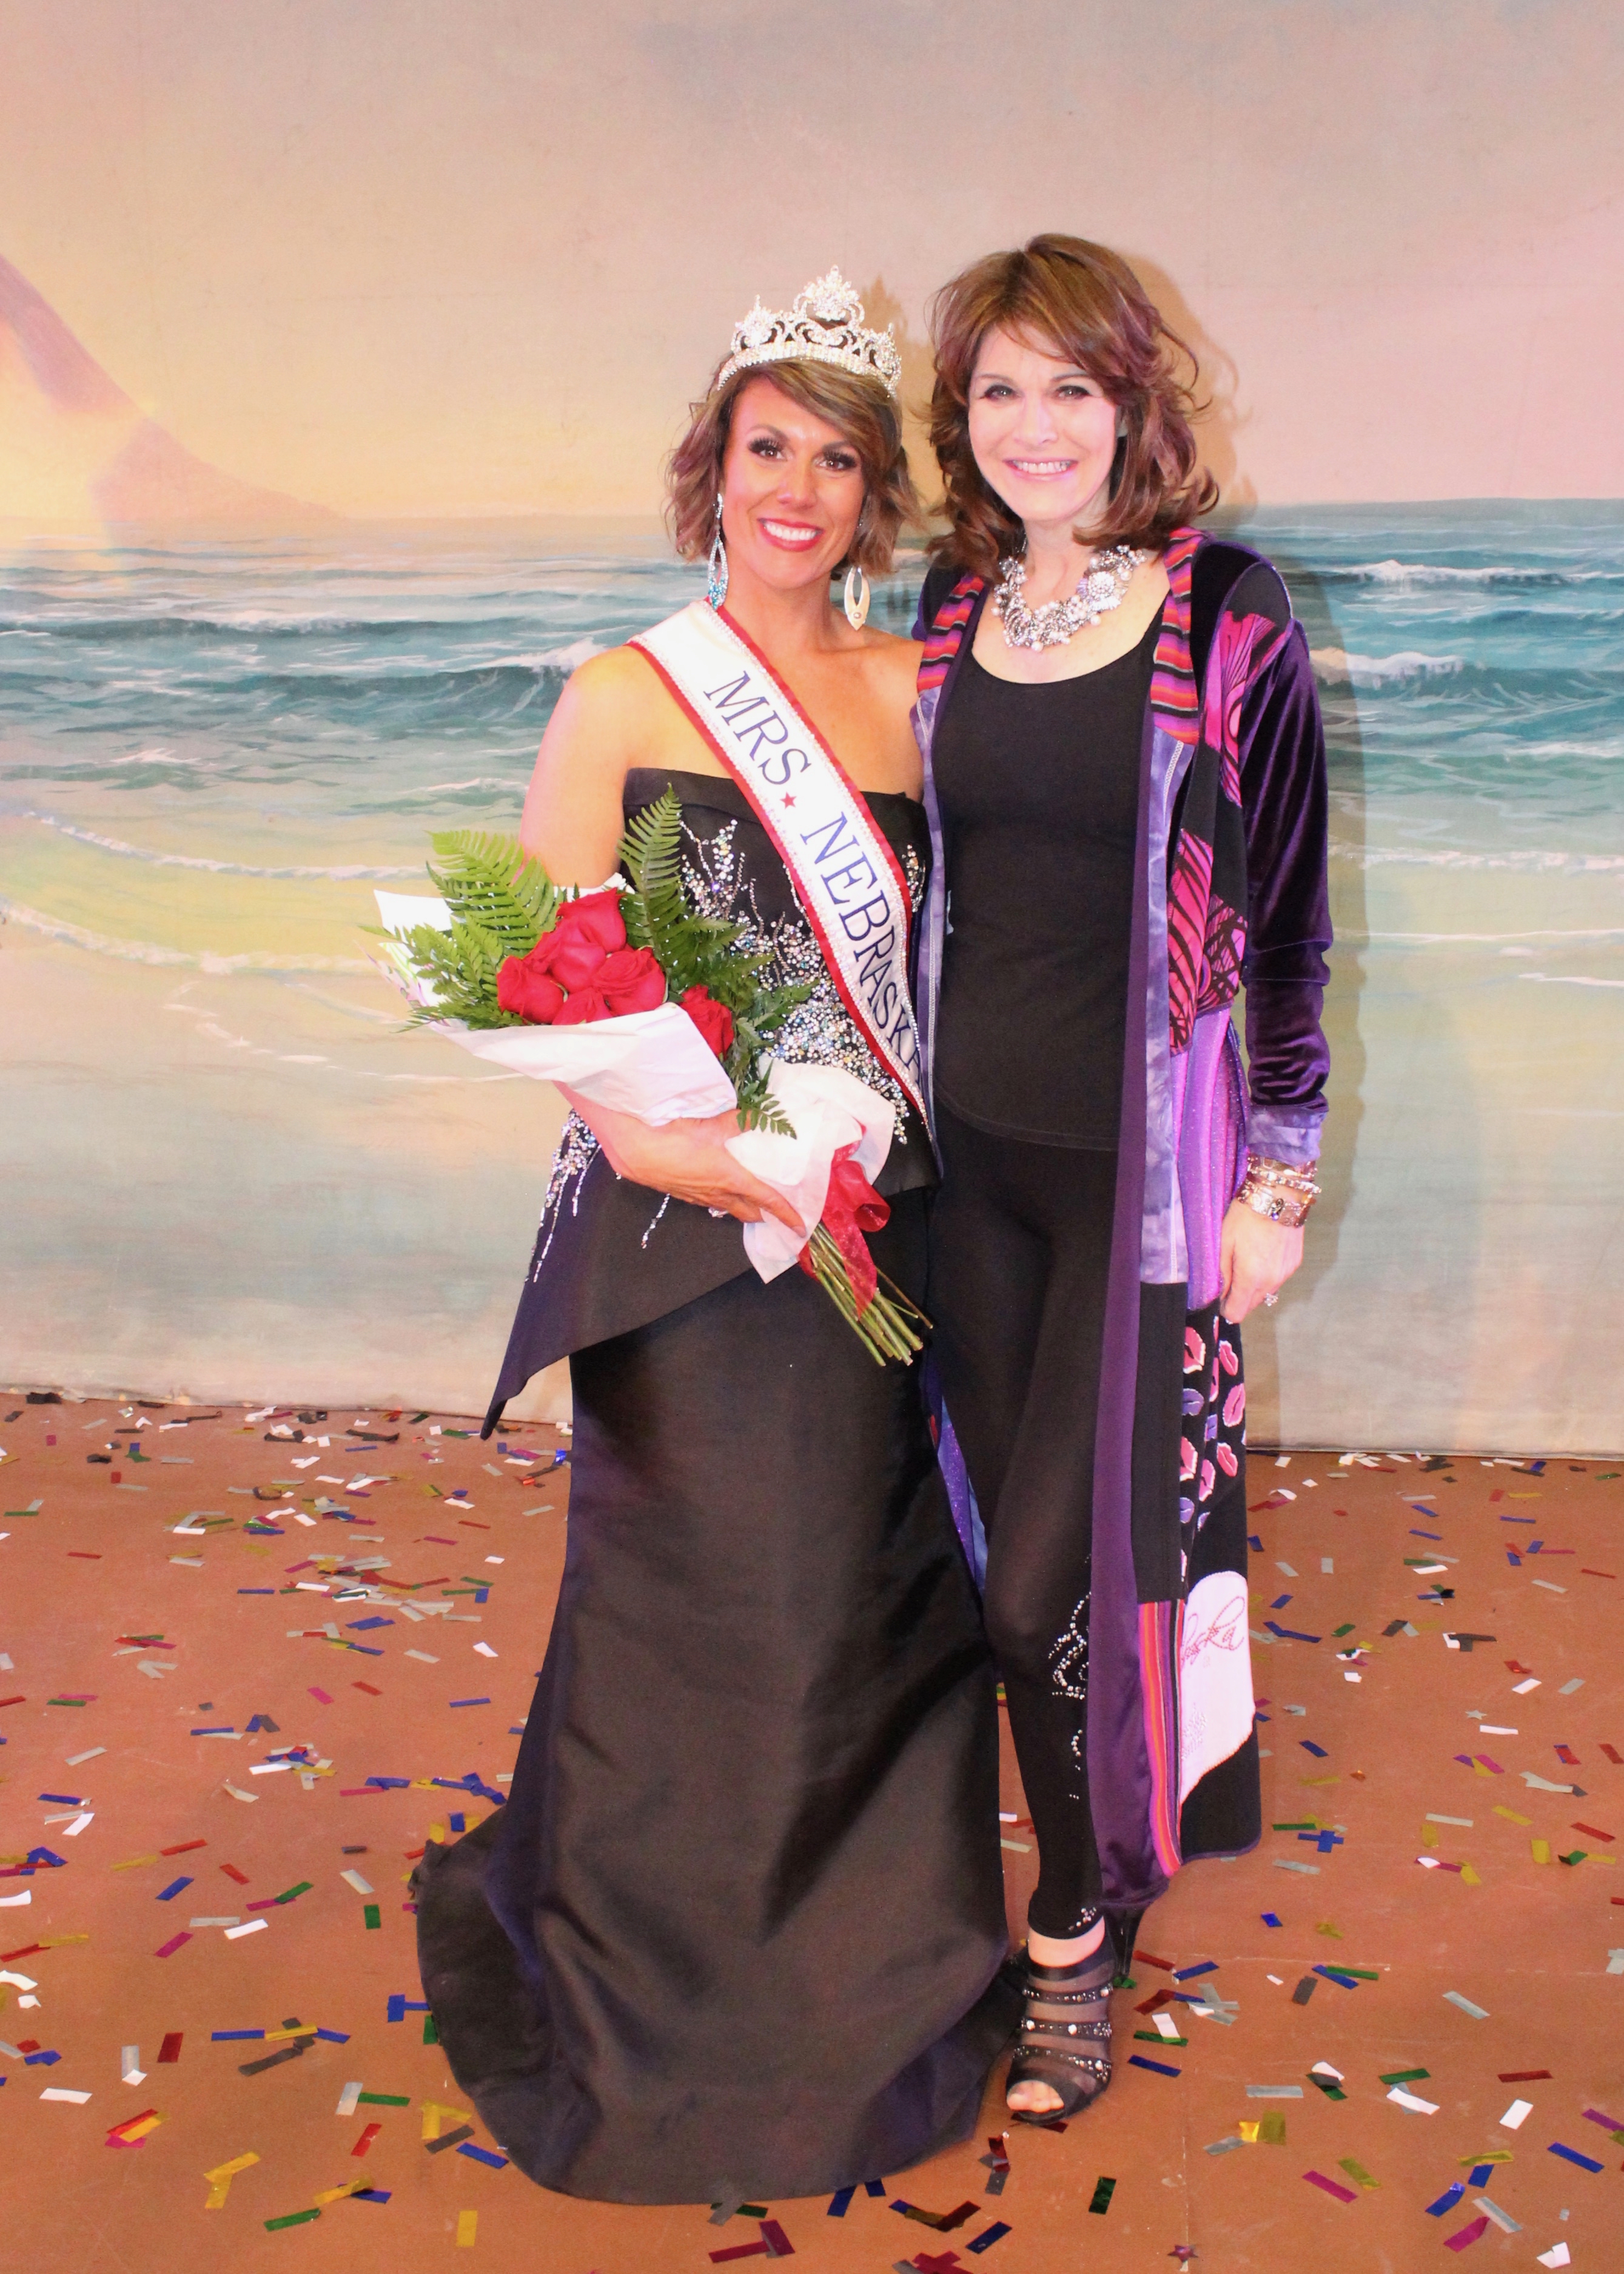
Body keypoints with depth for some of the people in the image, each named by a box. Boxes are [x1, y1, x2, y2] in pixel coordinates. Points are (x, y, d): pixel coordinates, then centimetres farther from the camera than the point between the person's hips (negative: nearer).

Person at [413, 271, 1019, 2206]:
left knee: (875, 1600, 14)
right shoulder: (626, 698, -3)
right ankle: (675, 2024, 32)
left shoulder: (915, 693, 8)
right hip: (685, 1233, -4)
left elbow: (946, 949, 10)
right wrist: (639, 1126, -21)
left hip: (880, 1228, 4)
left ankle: (869, 1991, 39)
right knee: (696, 1624, 7)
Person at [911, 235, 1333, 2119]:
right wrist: (903, 1101, 14)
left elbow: (1289, 910, -6)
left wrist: (1282, 1177, -6)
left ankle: (1077, 1926, 24)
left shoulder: (1223, 614, -8)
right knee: (1015, 1543, 14)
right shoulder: (950, 611, 6)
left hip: (1142, 1154, -5)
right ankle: (1102, 1871, 40)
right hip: (973, 1142, 5)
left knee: (1056, 1571, -2)